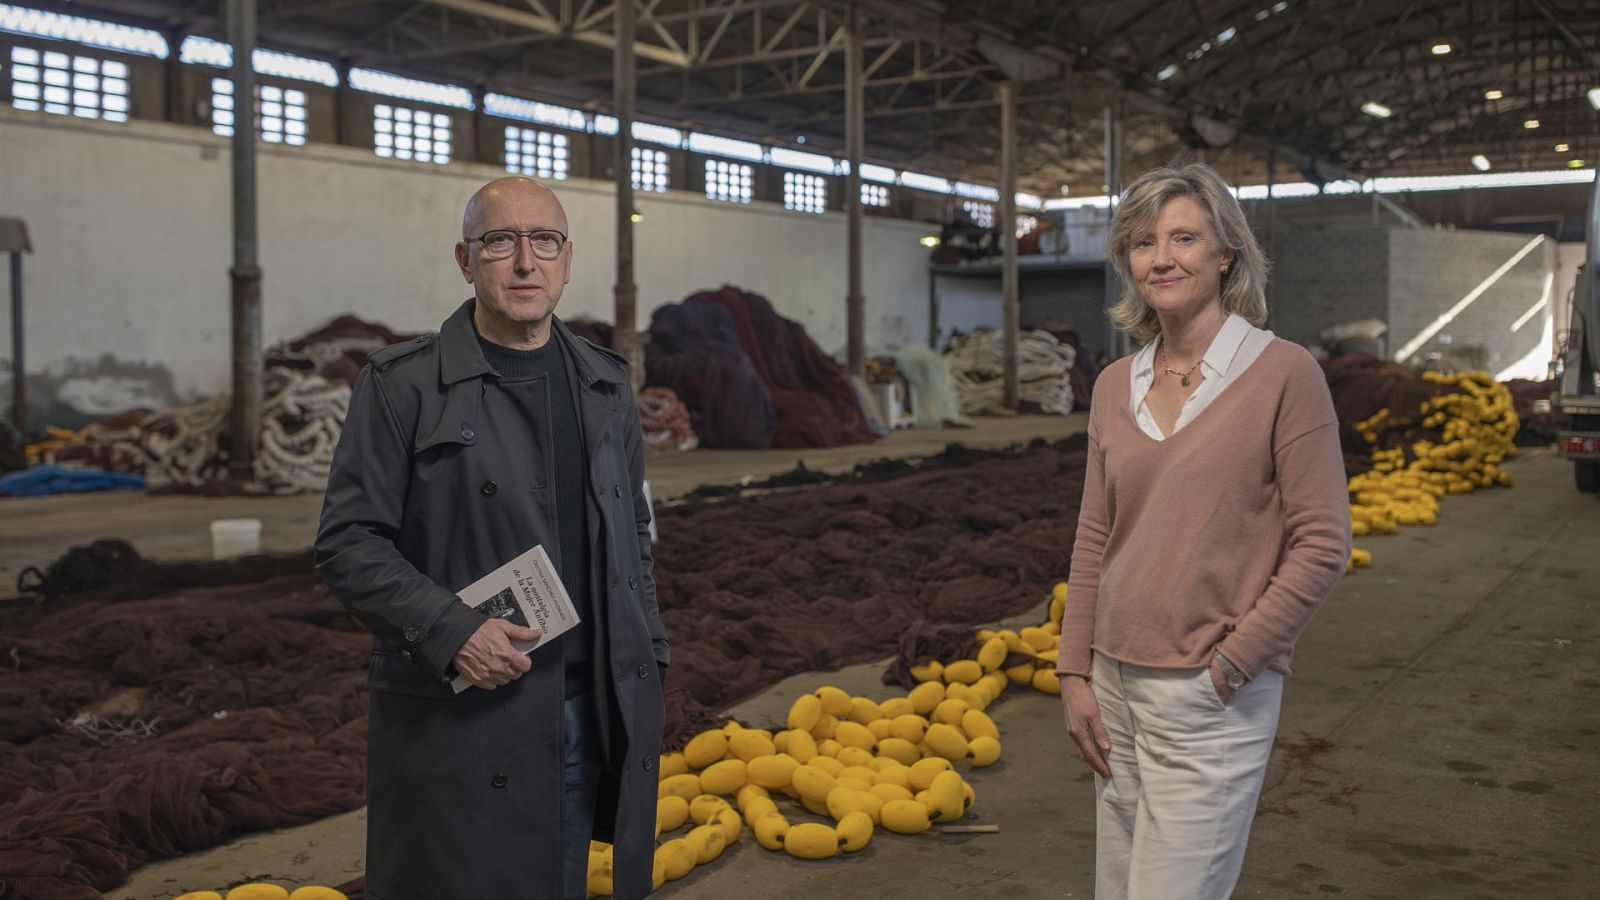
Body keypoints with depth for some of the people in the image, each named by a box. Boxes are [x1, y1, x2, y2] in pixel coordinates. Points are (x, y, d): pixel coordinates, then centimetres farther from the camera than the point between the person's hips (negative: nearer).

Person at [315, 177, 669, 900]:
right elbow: (346, 544, -7)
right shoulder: (401, 385, -5)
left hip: (589, 710, 5)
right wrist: (449, 631, -19)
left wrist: (647, 664, 12)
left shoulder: (605, 386, 10)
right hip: (455, 716, -4)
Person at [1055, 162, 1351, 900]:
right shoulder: (1115, 385, 7)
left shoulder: (1284, 374, -10)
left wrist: (1229, 665, -12)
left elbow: (1322, 544, -11)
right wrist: (1075, 673, 7)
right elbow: (1094, 539, 11)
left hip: (1214, 700, -6)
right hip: (1118, 686, 6)